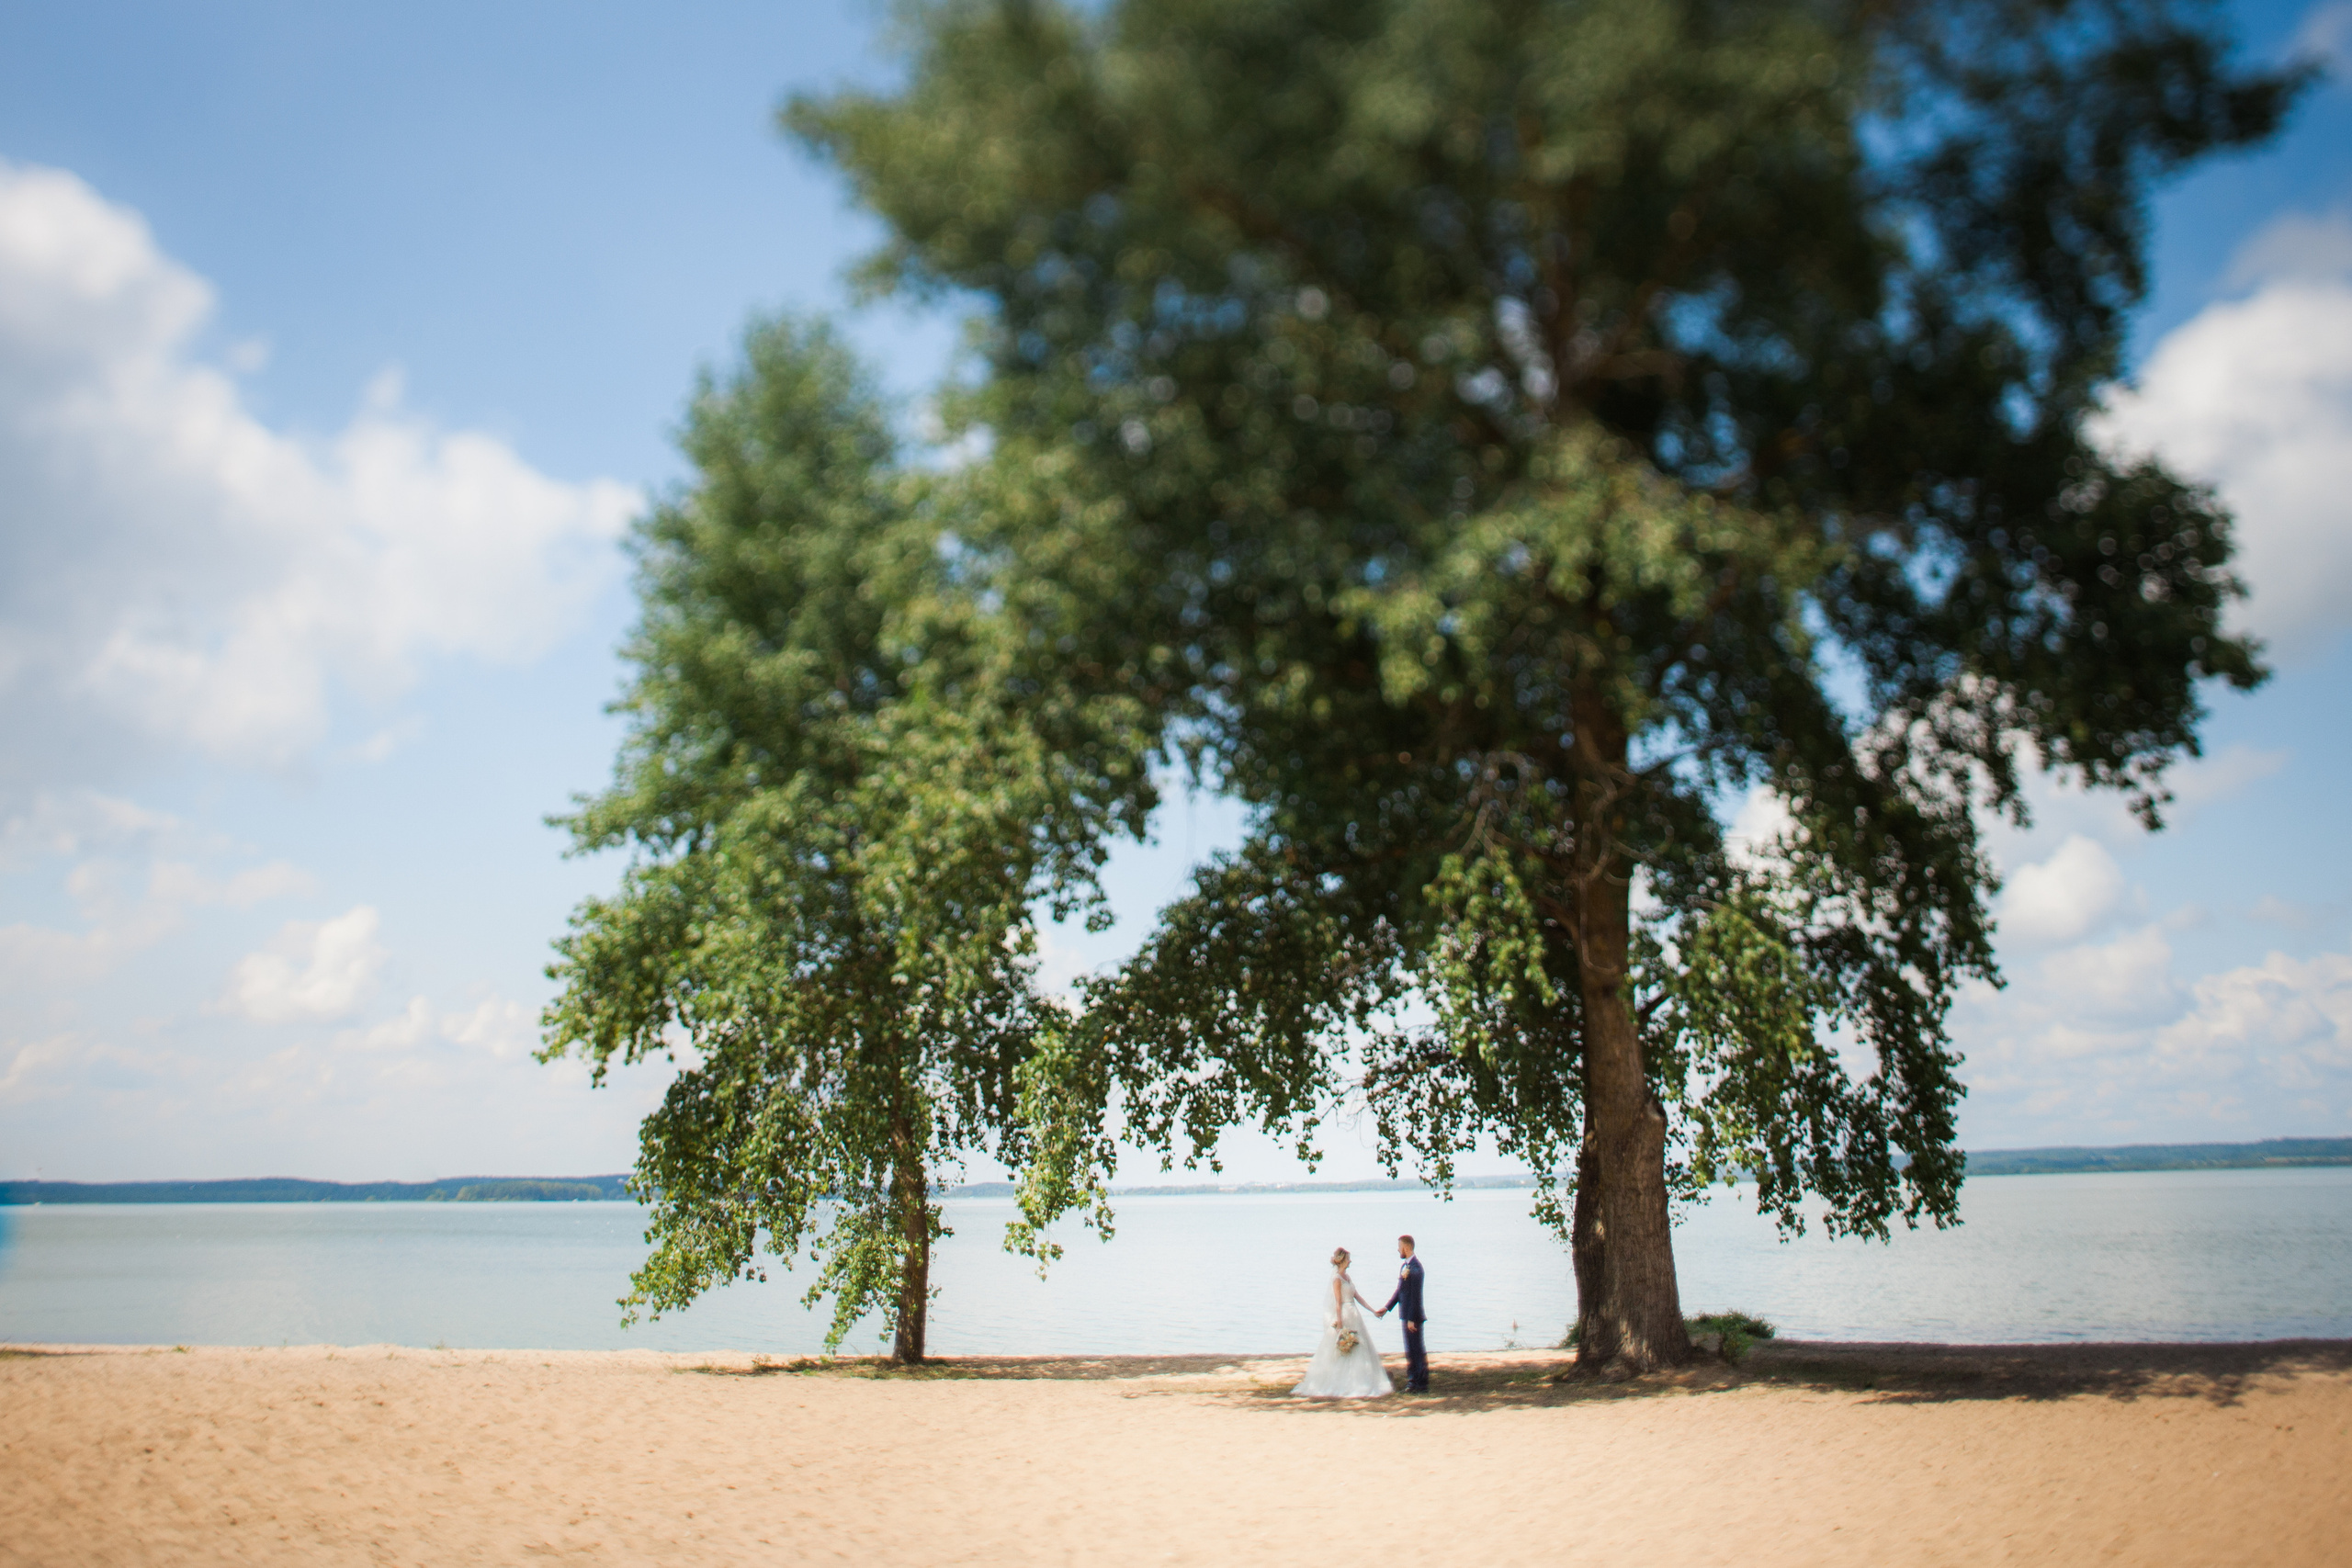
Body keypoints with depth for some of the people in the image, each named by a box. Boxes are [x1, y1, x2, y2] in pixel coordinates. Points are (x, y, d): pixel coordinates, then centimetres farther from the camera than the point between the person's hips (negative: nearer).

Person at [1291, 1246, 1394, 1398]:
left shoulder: (1347, 1277, 13)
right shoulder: (1337, 1279, -13)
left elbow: (1357, 1297, 16)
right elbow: (1338, 1302, -16)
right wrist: (1340, 1325, -19)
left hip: (1354, 1316, 9)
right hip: (1344, 1317, -9)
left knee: (1360, 1350, 10)